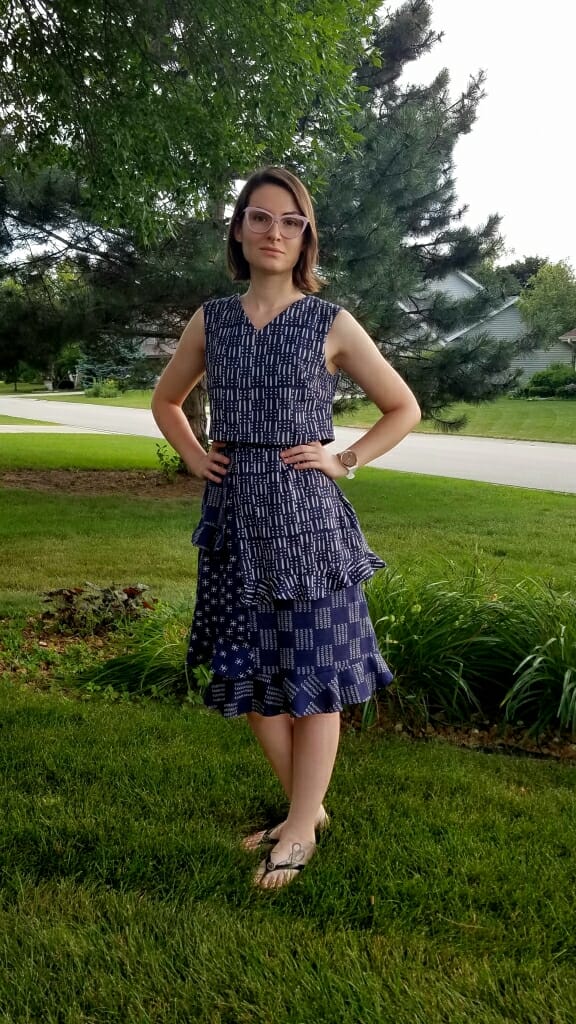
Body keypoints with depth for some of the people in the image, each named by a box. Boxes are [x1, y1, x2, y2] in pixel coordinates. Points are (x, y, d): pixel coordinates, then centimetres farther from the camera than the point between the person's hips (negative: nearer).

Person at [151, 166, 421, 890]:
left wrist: (344, 461, -3)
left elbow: (404, 409, 7)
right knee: (248, 674, 10)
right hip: (234, 515, 4)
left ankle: (300, 831, 20)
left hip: (307, 515, -3)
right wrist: (195, 458, 8)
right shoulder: (211, 320, 8)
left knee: (313, 675, 3)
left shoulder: (331, 324, -1)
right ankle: (307, 807, 31)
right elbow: (165, 400, 23)